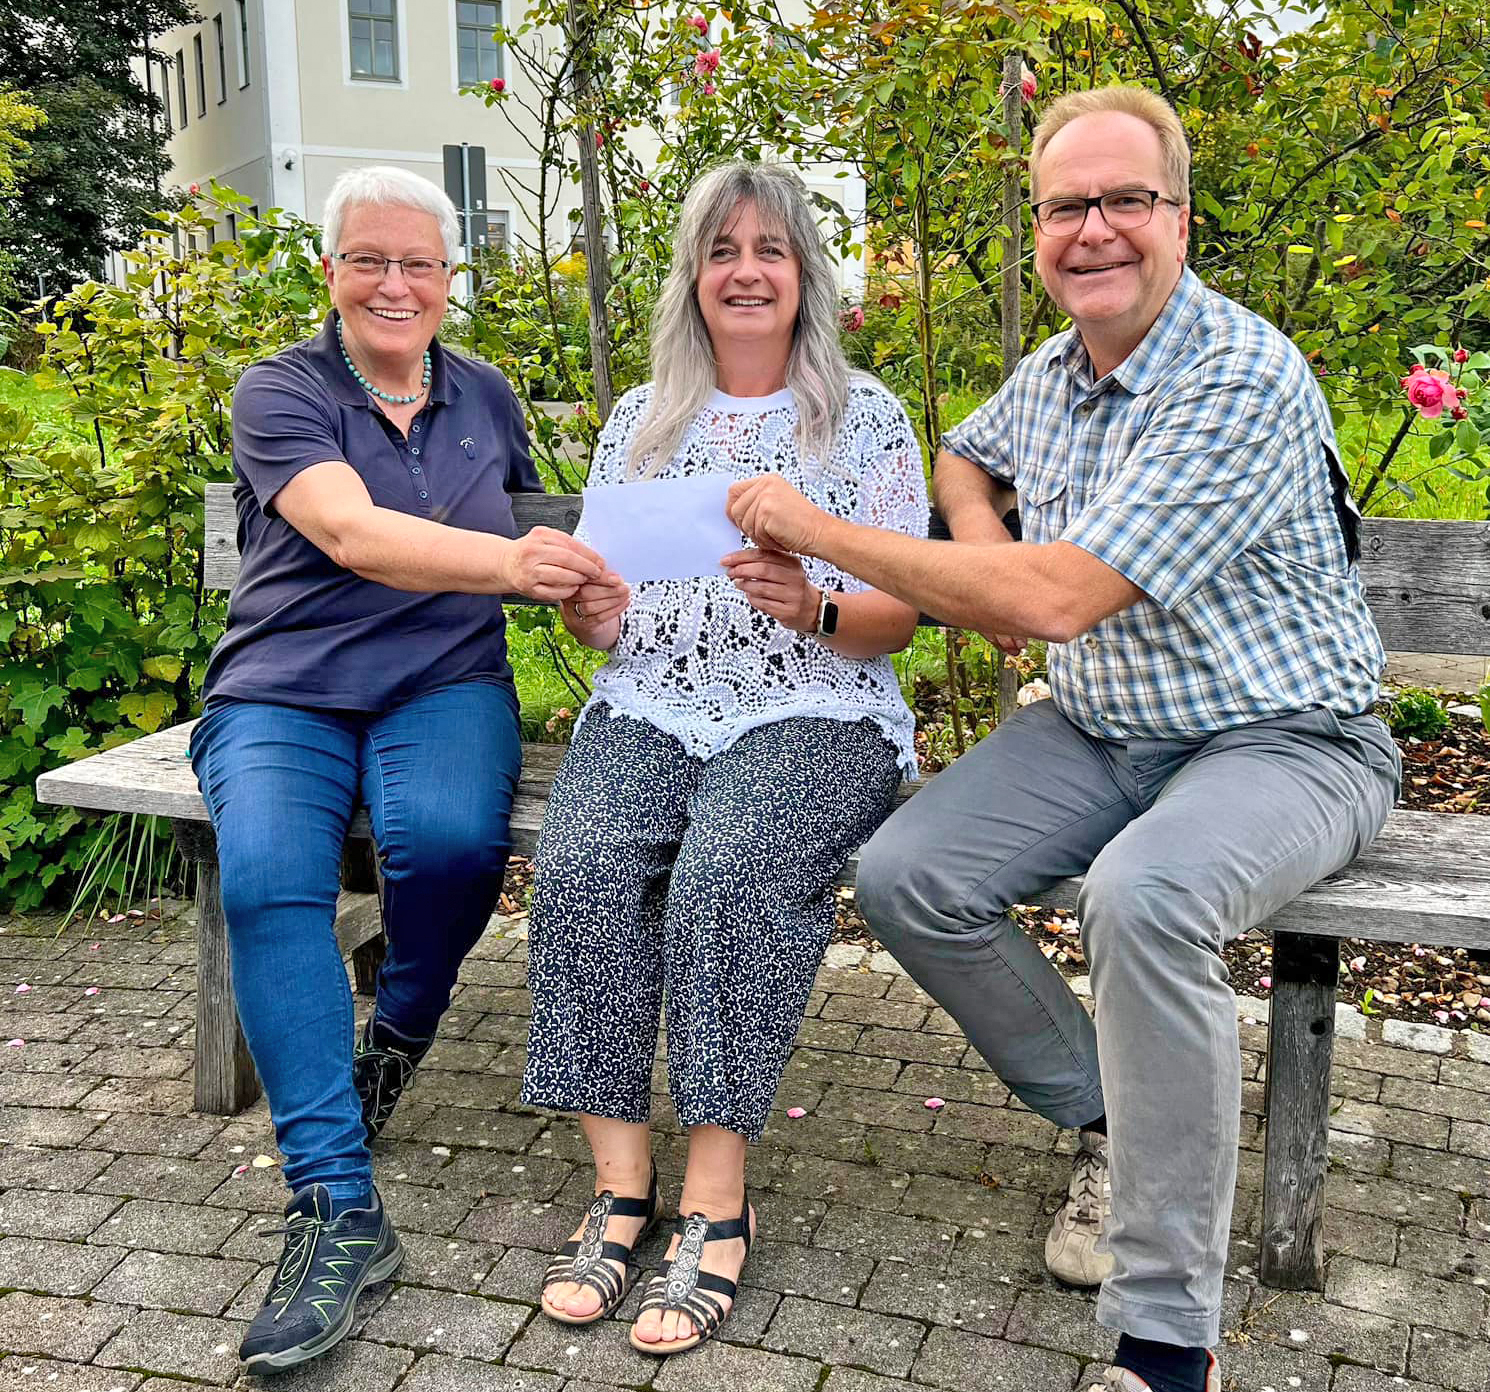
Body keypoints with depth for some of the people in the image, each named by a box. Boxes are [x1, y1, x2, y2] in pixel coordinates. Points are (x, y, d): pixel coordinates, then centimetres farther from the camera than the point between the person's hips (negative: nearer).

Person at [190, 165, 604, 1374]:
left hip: (445, 684, 2)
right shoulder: (282, 391, -1)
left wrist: (576, 577, 5)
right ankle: (338, 1208, -23)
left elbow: (528, 527, 28)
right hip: (284, 694, -1)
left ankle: (399, 1032, 1)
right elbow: (352, 532, -21)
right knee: (265, 875, -31)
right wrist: (506, 560, -38)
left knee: (451, 835, -32)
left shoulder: (485, 396, 13)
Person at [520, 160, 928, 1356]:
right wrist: (588, 611, -7)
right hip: (650, 706, 3)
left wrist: (812, 607, -19)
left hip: (814, 713, -3)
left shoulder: (867, 417, 8)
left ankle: (716, 1199, -20)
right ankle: (622, 1179, -15)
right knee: (582, 867, -28)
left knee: (729, 872, -33)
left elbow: (896, 620, 2)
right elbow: (604, 622, 18)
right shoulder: (638, 421, 18)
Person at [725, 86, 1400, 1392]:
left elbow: (1059, 597, -28)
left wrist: (819, 528, -20)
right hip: (1099, 731, 7)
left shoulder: (1243, 381, -21)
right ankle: (1112, 1122, 8)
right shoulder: (1048, 377, 5)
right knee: (904, 877, -12)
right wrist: (982, 557, 5)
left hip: (1283, 742, -7)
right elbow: (965, 456, 30)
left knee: (1142, 895, -37)